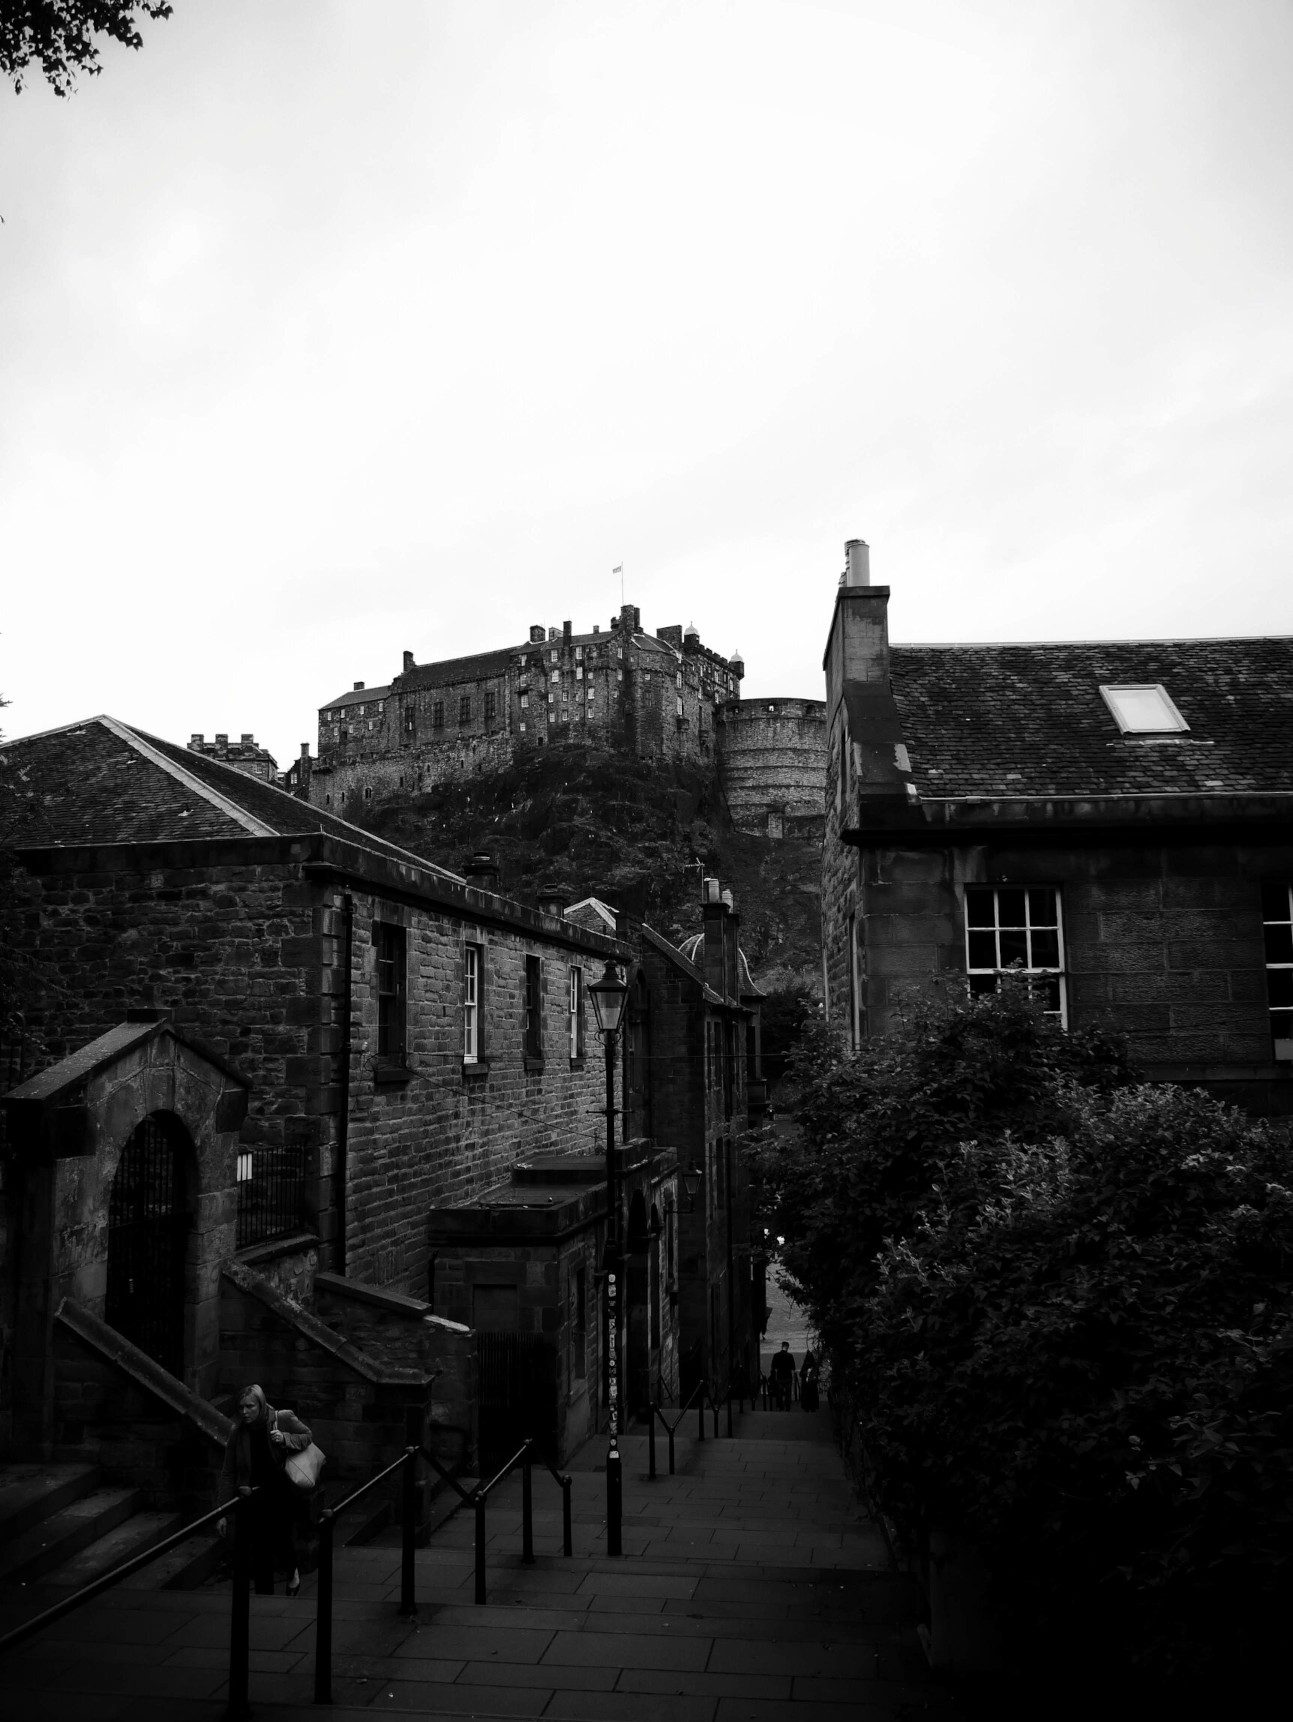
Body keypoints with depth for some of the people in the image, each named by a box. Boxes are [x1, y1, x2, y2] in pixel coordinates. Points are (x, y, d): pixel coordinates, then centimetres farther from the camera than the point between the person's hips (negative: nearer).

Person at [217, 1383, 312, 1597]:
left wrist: (285, 1439, -19)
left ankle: (292, 1571, 26)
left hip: (283, 1496, -2)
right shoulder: (238, 1434, -8)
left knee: (280, 1540, -9)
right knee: (260, 1551, 3)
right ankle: (264, 1595, 22)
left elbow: (308, 1436, 2)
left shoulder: (283, 1419, -13)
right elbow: (228, 1473, -3)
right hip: (254, 1498, 2)